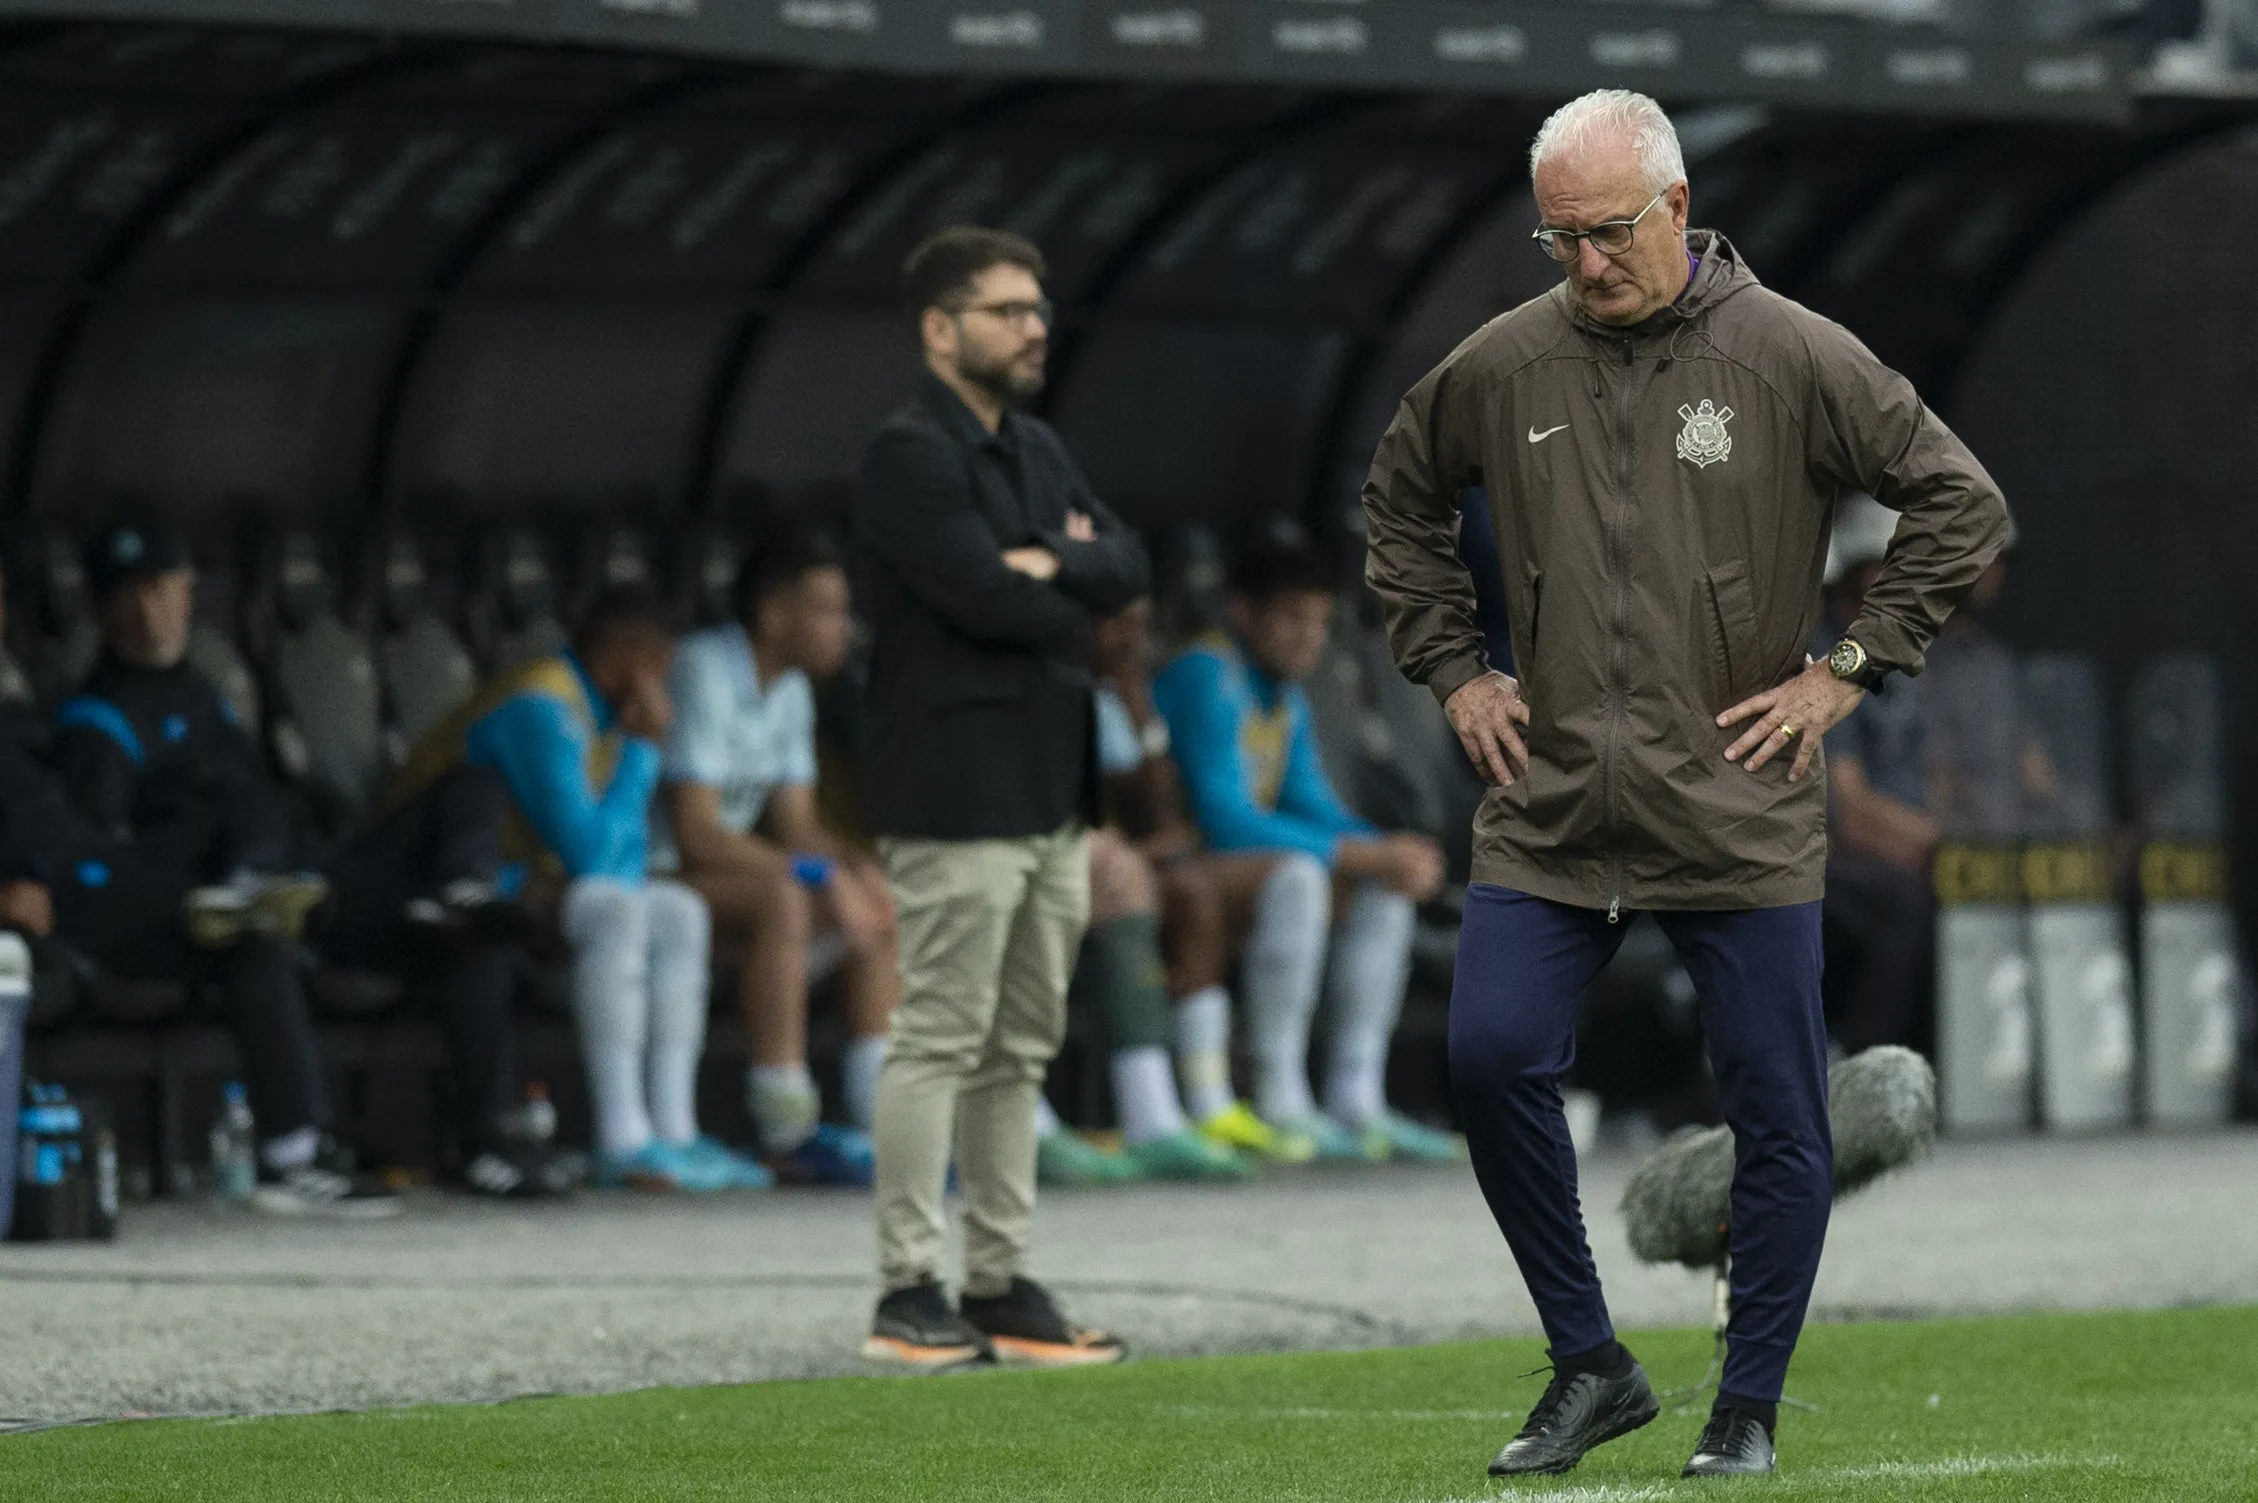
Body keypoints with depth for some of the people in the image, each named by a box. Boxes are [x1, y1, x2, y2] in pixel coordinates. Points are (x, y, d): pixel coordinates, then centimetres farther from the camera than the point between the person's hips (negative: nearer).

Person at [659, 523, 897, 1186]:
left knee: (880, 902, 0)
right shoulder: (704, 672, -20)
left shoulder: (789, 690, 9)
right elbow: (695, 831, -27)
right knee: (780, 898, -34)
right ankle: (788, 1132, -33)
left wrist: (858, 866, -11)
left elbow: (795, 824, 10)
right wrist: (820, 875, -28)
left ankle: (880, 1119, -8)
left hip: (716, 867, 10)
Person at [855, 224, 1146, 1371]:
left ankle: (1000, 1285, 14)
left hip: (1049, 793, 9)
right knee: (940, 1039, -8)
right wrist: (1074, 597, -1)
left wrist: (1055, 563, -12)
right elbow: (987, 597, -20)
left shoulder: (1036, 451, 18)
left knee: (1019, 1049, 10)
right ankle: (908, 1293, -6)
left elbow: (1125, 566, 8)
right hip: (958, 793, -9)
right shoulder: (910, 456, -10)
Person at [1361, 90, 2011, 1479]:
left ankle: (1750, 1407, 16)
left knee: (1778, 1112, 1)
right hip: (1548, 815, 2)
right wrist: (1454, 672, 13)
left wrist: (1849, 672, -4)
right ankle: (1590, 1367, 6)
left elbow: (1963, 504, -1)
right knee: (1493, 1057, -10)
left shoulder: (1792, 356, -5)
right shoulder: (1501, 367, 4)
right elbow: (1399, 505, 22)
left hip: (1743, 822, -2)